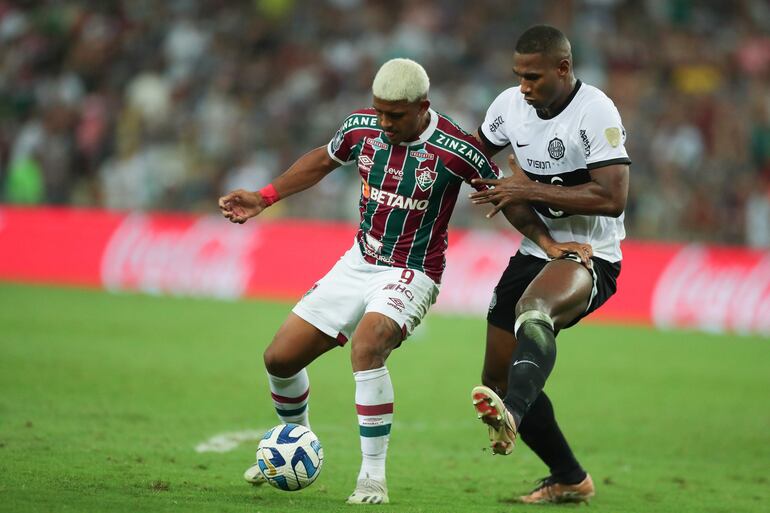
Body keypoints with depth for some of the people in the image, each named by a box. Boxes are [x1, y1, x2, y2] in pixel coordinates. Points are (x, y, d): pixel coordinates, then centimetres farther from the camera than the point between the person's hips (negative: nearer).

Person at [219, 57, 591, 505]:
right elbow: (323, 161, 15)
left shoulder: (456, 150, -19)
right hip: (357, 263, 6)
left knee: (367, 346, -34)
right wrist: (264, 198, 12)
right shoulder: (361, 127, -6)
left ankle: (374, 476, -26)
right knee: (280, 358, 4)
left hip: (411, 276, -6)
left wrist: (549, 243, -14)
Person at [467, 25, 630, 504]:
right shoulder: (511, 105, 4)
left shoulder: (596, 113, -17)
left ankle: (512, 414, -65)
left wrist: (532, 190, -25)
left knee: (533, 309, -41)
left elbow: (612, 198, -26)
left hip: (588, 258, -8)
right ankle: (569, 478, 27)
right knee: (500, 378, 11)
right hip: (534, 252, 8)